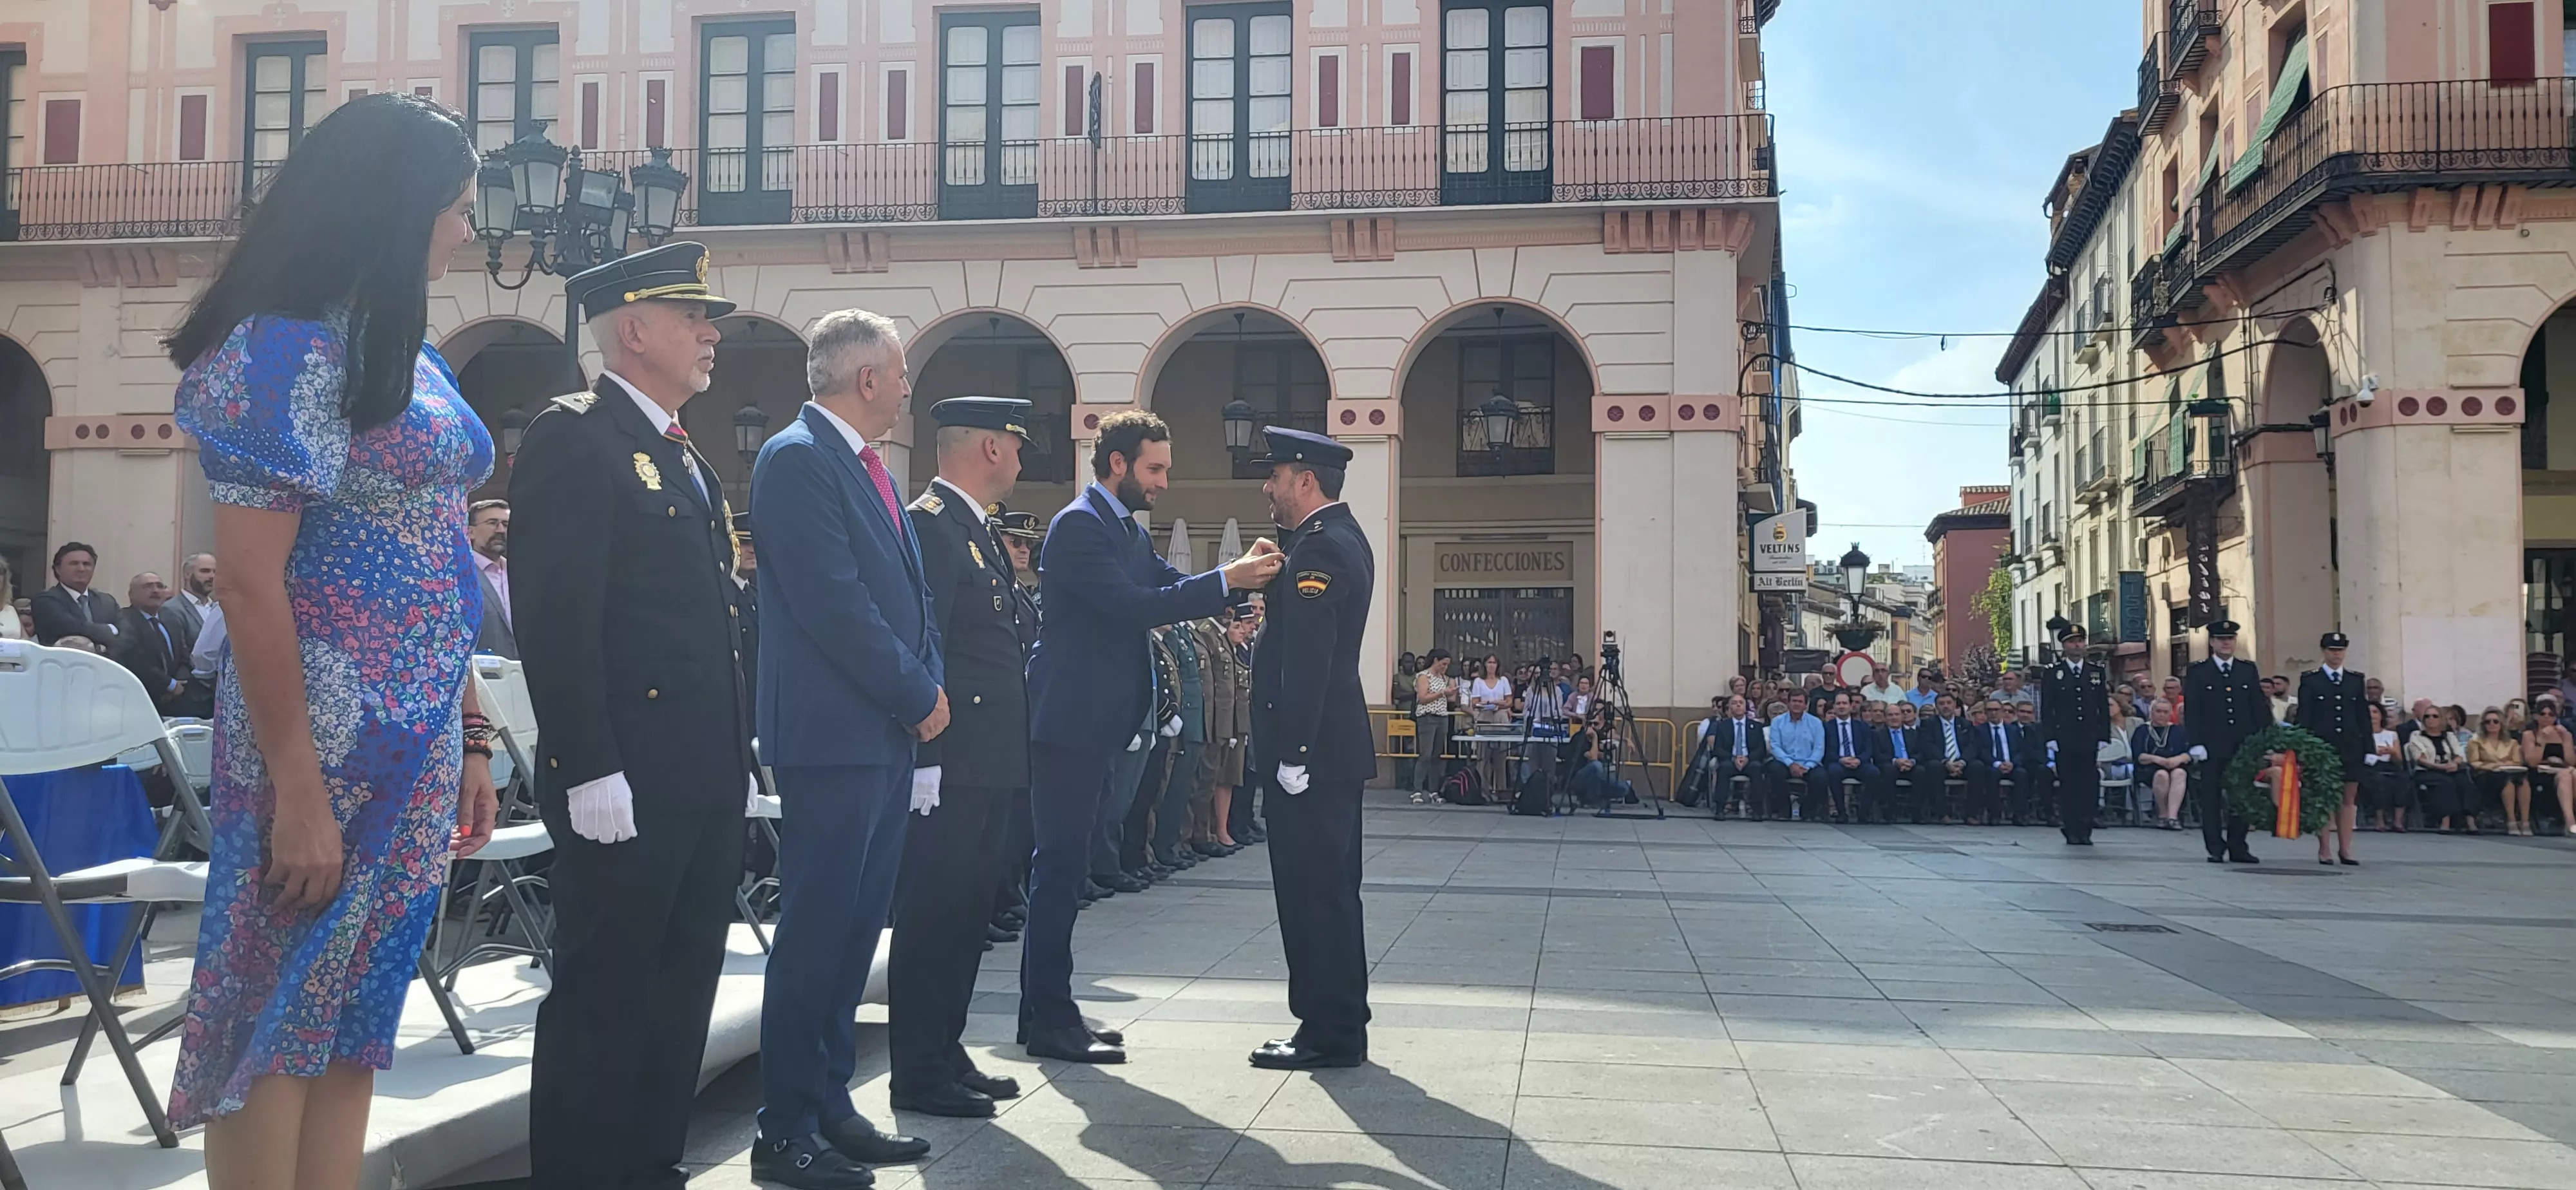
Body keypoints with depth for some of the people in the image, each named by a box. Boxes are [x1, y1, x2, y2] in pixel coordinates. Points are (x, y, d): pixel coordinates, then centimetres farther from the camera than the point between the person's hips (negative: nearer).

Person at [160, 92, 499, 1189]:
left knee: (353, 1016, 13)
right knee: (277, 1017, 3)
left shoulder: (404, 351, 12)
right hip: (326, 735, -8)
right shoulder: (287, 347, -12)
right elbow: (250, 583, -16)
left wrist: (468, 737, 11)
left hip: (415, 742, 8)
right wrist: (298, 790, -18)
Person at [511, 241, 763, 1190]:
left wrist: (737, 754, 16)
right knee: (602, 1002, -1)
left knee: (679, 997, 14)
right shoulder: (572, 440, -9)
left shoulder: (686, 461, 20)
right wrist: (591, 773, -21)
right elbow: (554, 621, -17)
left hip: (705, 783, 9)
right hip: (625, 786, -9)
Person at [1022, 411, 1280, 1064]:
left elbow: (1173, 588, 13)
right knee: (1062, 863, -7)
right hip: (1069, 721, -10)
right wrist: (1228, 579, -22)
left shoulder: (1127, 530, 17)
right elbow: (1131, 606, -23)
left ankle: (1048, 1010, 19)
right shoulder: (1078, 525, -14)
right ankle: (1049, 1020, -2)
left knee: (1064, 864, 12)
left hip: (1095, 722, 10)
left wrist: (1241, 570, -4)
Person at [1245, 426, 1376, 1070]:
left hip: (1312, 750, -11)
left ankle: (1329, 1035, 2)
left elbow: (1306, 660, -22)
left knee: (1314, 893, -4)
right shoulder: (1342, 535, 17)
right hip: (1336, 747, 11)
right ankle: (1338, 1026, 23)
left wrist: (1292, 754, -22)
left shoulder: (1318, 548, -16)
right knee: (1330, 890, 15)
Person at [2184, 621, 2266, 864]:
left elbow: (2259, 708, 9)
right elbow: (2191, 710, -1)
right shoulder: (2197, 671, 3)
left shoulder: (2248, 670, 12)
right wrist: (2195, 743, -9)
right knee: (2211, 799, 0)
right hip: (2212, 747, -2)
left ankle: (2238, 848, 12)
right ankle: (2216, 849, 6)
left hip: (2243, 745, 2)